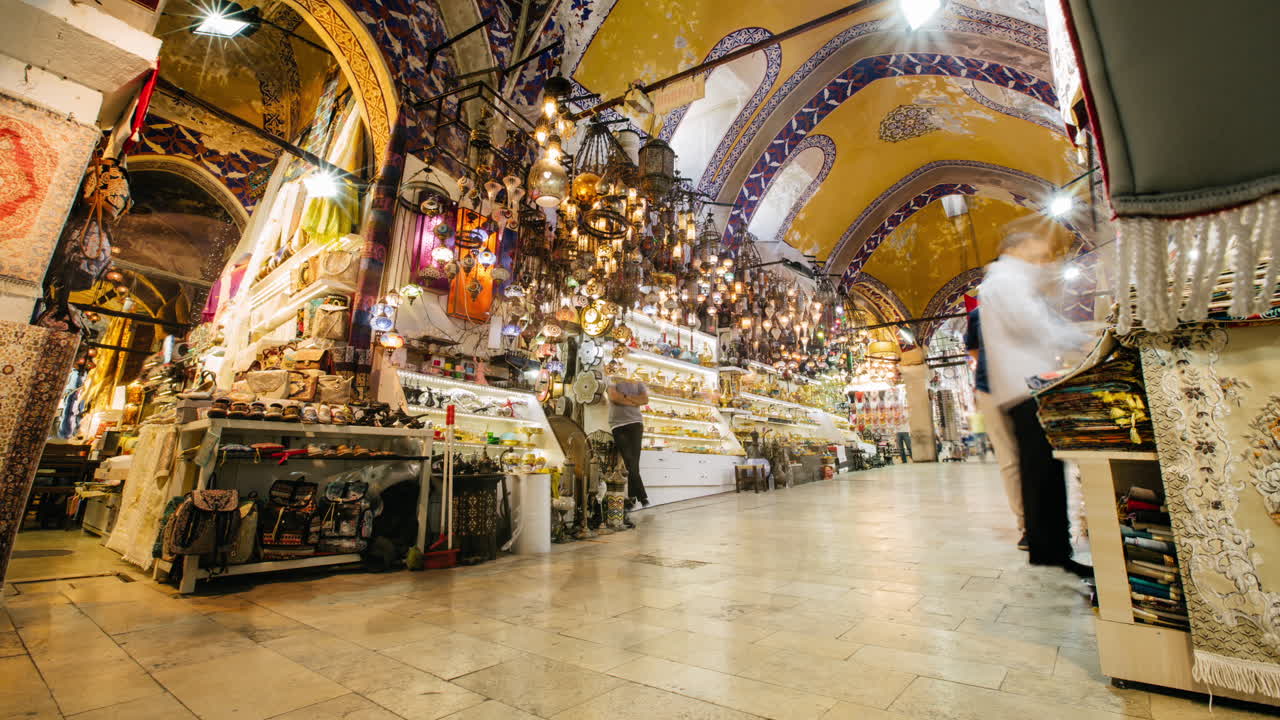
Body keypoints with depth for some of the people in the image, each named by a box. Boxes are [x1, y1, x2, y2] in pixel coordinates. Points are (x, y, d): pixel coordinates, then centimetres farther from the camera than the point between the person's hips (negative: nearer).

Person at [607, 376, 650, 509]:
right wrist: (634, 401, -1)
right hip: (617, 425, -1)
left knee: (633, 461, -6)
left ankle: (632, 497, 0)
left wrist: (626, 396, -3)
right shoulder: (612, 380, 15)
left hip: (635, 423, 1)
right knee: (629, 461, -6)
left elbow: (645, 399, -2)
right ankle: (642, 496, -1)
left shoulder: (638, 383, 16)